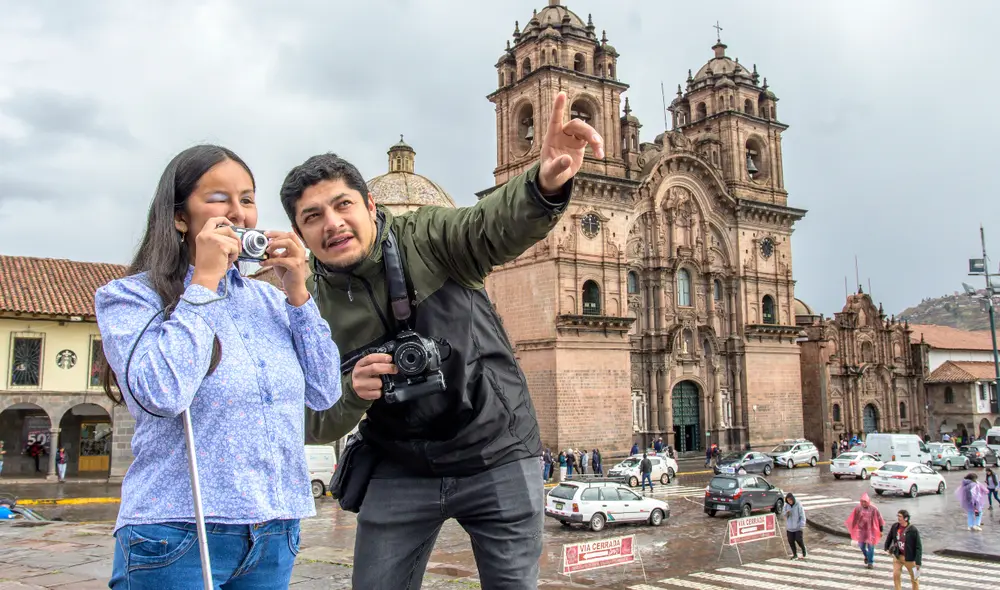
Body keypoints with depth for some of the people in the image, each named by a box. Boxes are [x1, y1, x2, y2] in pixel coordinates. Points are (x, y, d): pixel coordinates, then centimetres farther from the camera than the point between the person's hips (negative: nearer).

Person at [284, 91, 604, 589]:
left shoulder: (425, 239, -10)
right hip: (399, 473, 3)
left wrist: (545, 186, -53)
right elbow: (309, 422, 1)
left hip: (496, 456, -2)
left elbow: (495, 226, -31)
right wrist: (352, 393, -21)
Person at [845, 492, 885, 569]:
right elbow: (853, 519, 1)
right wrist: (851, 528, 6)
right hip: (861, 530, 2)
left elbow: (879, 519, -4)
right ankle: (866, 556, 39)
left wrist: (881, 531, -2)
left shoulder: (873, 509, -14)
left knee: (870, 546, 0)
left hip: (870, 530, -2)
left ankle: (870, 562, 14)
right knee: (861, 545, 10)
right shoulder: (858, 508, -9)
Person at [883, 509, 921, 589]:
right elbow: (889, 537, 13)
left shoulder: (913, 530, -20)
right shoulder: (895, 526, -7)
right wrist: (887, 548, 14)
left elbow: (918, 547, -17)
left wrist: (918, 562, -20)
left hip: (909, 558, -4)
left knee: (914, 578, 13)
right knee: (896, 575, 2)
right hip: (897, 556, 4)